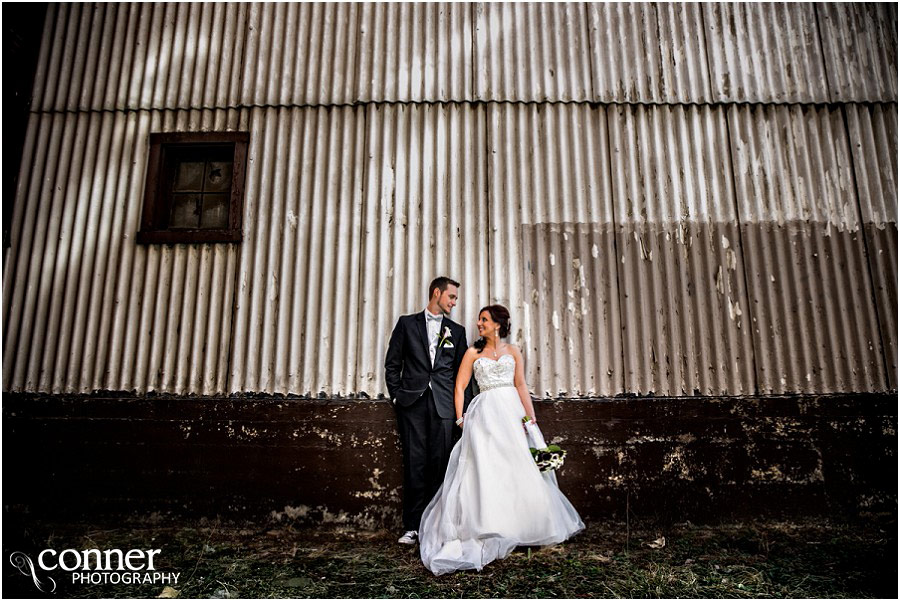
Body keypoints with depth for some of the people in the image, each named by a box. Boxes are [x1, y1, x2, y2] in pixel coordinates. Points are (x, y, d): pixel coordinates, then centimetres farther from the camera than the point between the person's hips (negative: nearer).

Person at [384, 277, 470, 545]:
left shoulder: (457, 330, 14)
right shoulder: (407, 323, 9)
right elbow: (392, 364, 8)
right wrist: (397, 395, 0)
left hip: (444, 405, 2)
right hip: (413, 403, -1)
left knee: (440, 464, 1)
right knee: (415, 464, -1)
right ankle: (412, 527, 8)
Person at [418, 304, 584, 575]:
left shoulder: (513, 351, 12)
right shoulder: (473, 352, 10)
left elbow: (521, 386, 8)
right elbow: (460, 386, 6)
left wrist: (531, 416, -1)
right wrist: (460, 418, -4)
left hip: (513, 410, 1)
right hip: (485, 412, -1)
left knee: (520, 466, -2)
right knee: (486, 466, -10)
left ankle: (525, 525, 12)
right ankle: (491, 530, -2)